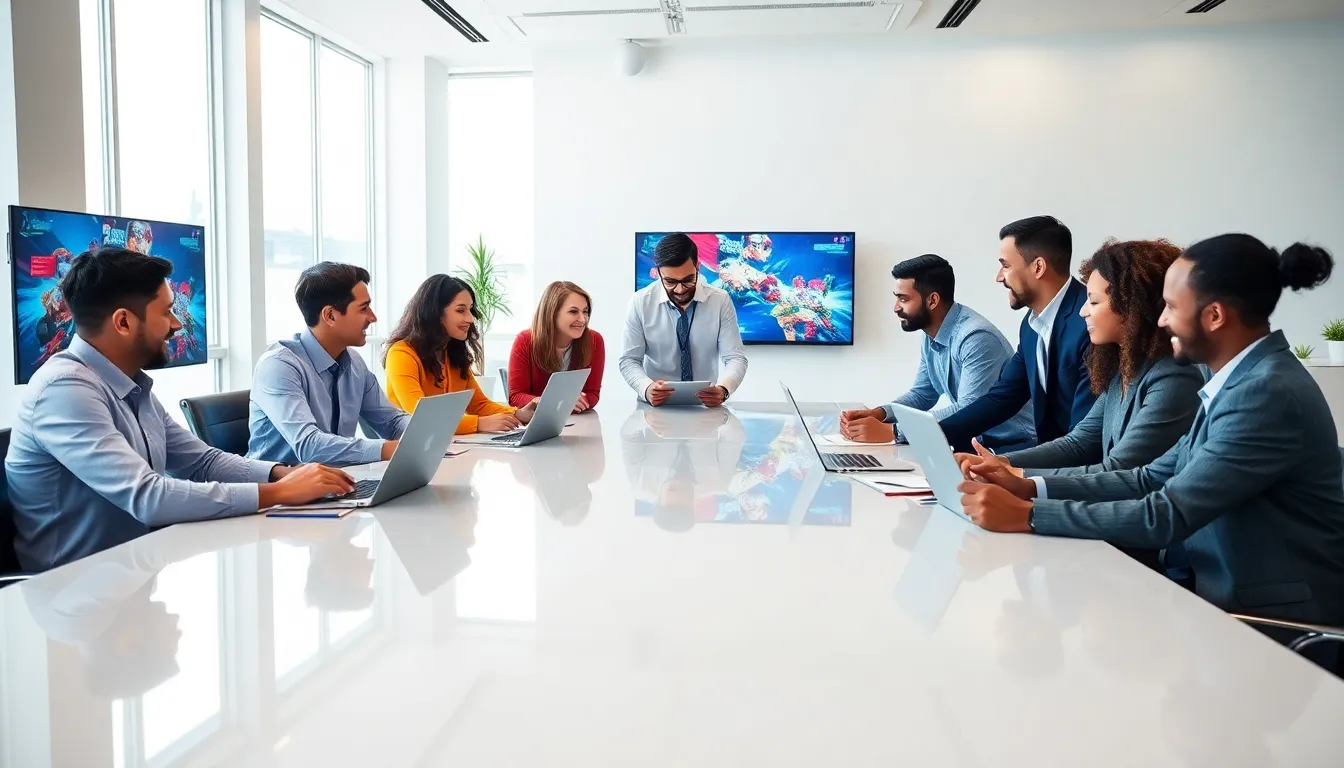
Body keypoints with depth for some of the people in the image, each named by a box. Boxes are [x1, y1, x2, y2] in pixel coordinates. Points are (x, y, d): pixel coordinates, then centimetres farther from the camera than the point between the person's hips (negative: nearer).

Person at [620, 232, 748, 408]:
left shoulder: (720, 301, -5)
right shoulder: (640, 302, -6)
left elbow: (736, 358, -5)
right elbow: (629, 360, -3)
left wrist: (723, 389, -27)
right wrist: (646, 389, -24)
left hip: (706, 406, 0)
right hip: (655, 408, 0)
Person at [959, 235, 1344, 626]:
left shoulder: (1268, 393, -23)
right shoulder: (1242, 380, 7)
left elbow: (1165, 516, -27)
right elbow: (1154, 479, 6)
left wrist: (1025, 515, -25)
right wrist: (1031, 489, -3)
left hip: (1278, 619, -7)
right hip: (1234, 593, 7)